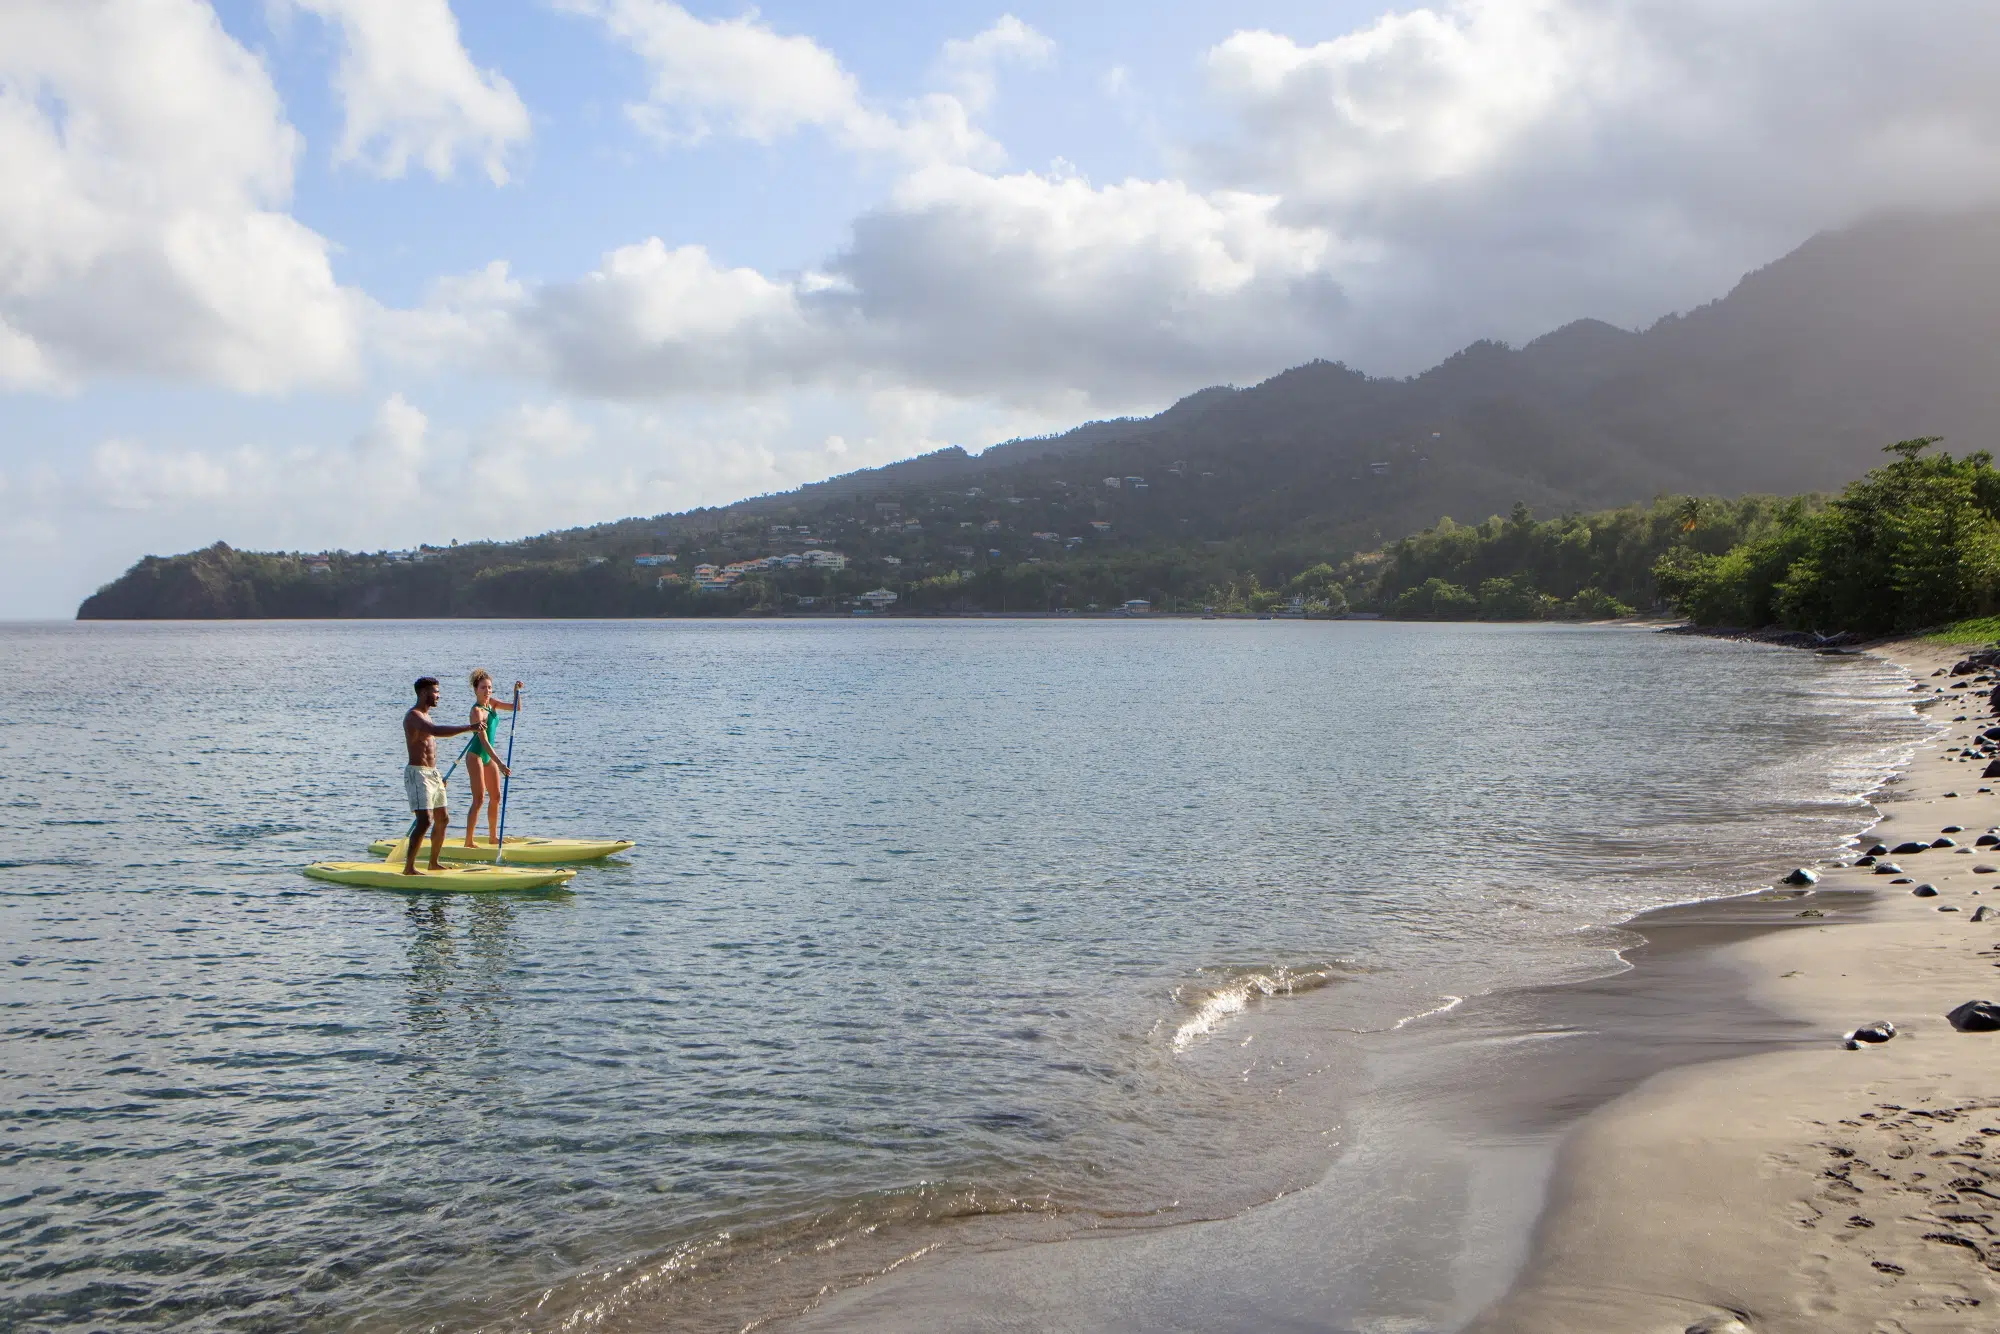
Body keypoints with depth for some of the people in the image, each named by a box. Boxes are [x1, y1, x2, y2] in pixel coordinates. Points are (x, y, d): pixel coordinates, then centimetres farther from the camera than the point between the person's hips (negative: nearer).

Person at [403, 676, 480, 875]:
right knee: (425, 821, -19)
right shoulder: (413, 716, -14)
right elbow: (436, 731, -34)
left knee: (443, 819, 14)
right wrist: (468, 728, -37)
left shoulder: (425, 716, 18)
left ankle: (433, 863, 26)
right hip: (417, 774, -10)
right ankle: (409, 868, -19)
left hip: (432, 774, 10)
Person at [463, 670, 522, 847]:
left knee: (495, 797, 15)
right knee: (479, 800, -12)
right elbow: (484, 741, -28)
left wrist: (516, 692, -10)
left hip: (489, 756, 9)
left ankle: (493, 837, 27)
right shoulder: (477, 711, -22)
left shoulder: (491, 703, 2)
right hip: (476, 756, -9)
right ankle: (468, 842, -10)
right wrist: (500, 764, -34)